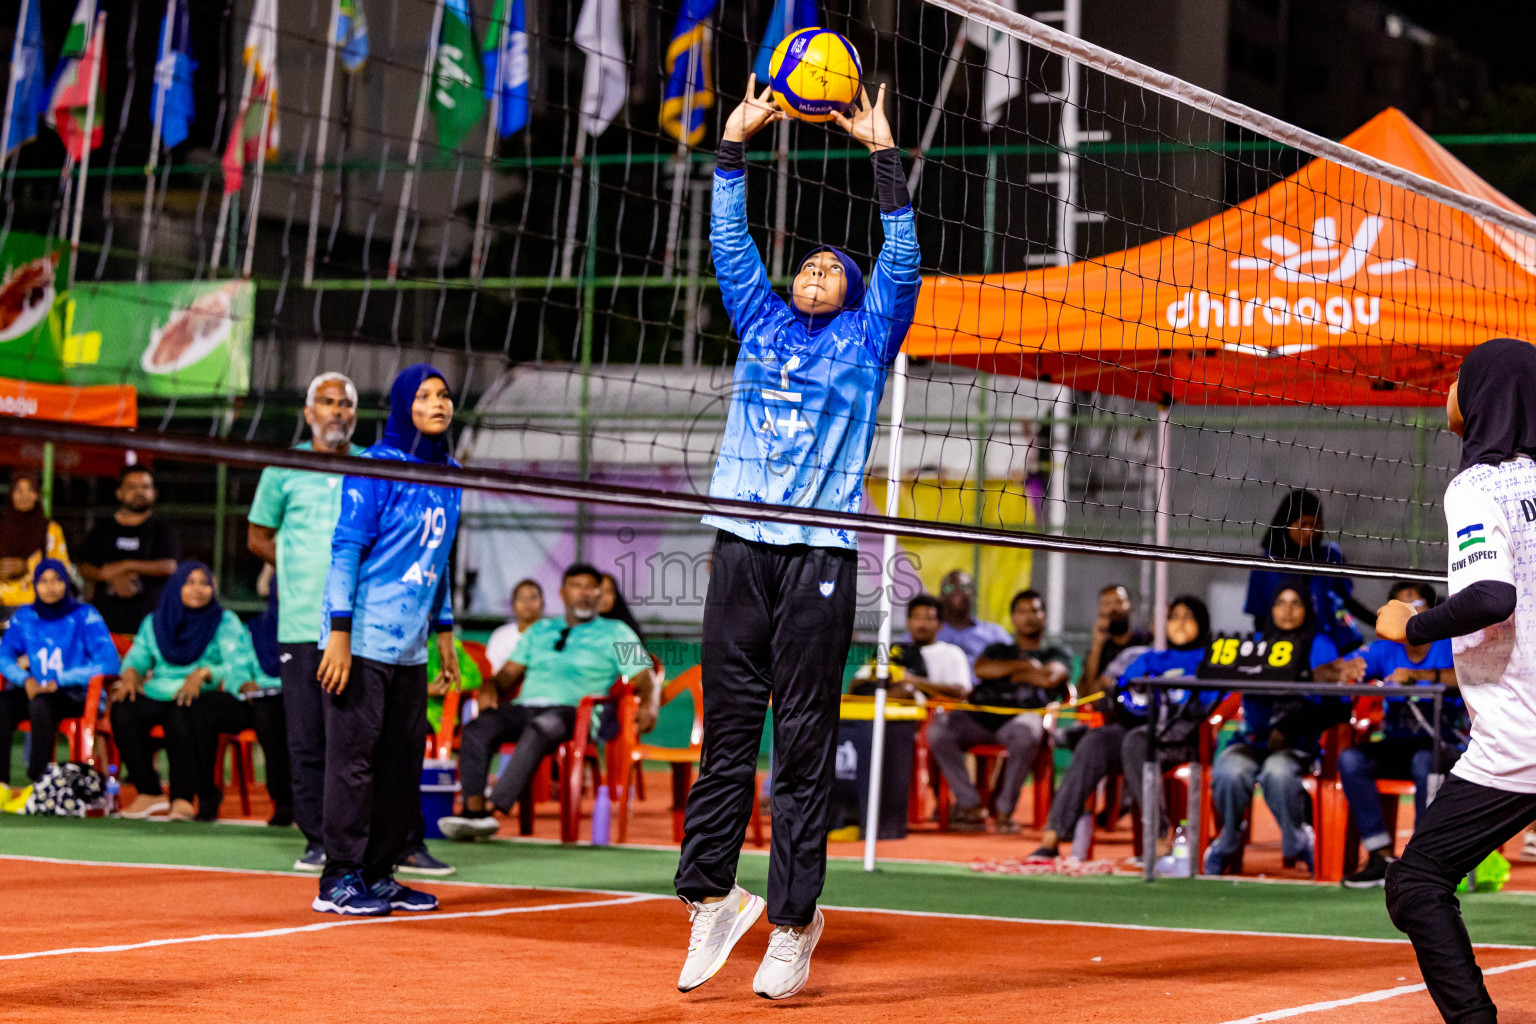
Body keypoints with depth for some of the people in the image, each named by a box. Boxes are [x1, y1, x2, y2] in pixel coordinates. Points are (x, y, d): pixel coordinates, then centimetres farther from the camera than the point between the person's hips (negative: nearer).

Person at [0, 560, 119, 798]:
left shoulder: (84, 616, -4)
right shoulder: (24, 617, 9)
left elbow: (109, 663, -12)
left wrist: (60, 681, -15)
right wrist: (25, 679, -12)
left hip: (74, 696, -4)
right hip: (34, 690, 4)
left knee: (40, 705, -37)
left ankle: (38, 782, -31)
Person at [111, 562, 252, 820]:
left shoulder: (226, 622, 7)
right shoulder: (154, 622, 19)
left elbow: (237, 667, -6)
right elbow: (137, 656, 15)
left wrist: (203, 673, -23)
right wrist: (130, 672, -9)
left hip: (203, 698, -4)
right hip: (157, 694, 4)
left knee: (180, 717, -38)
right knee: (123, 711, -27)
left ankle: (183, 797, -31)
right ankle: (149, 793, -21)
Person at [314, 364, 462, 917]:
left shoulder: (449, 474, 13)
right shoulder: (375, 467, -9)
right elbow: (346, 549, -12)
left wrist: (444, 630, 20)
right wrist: (340, 632, -17)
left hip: (411, 647, 7)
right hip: (362, 642, -7)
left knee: (403, 765, 7)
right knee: (354, 759, -6)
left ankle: (379, 875, 14)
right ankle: (339, 880, -2)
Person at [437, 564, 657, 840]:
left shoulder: (615, 633, 16)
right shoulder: (540, 630, 29)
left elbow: (644, 680, 8)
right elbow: (509, 672, 25)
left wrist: (648, 705, -15)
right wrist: (491, 687, 1)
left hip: (572, 711, -4)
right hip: (523, 707, 4)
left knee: (540, 728, -39)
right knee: (476, 730, -27)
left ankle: (493, 808, -46)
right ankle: (473, 810, -40)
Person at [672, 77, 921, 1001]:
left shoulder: (866, 340, 11)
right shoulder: (763, 326, 19)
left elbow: (902, 263, 1)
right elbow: (731, 245, 17)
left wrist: (884, 154, -3)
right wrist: (735, 146, 9)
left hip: (821, 552, -3)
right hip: (741, 543, 3)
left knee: (805, 739, -3)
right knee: (728, 725, 2)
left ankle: (793, 921, -3)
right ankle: (710, 896, 6)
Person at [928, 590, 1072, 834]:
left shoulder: (1057, 654, 25)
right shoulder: (998, 650, 33)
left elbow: (1050, 677, 1)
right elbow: (981, 668, 10)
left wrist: (1011, 673, 11)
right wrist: (1024, 665, 2)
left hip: (1022, 715, -3)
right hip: (980, 715, 3)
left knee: (1026, 734, -42)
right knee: (938, 729, -27)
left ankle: (1005, 811, -29)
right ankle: (971, 806, -24)